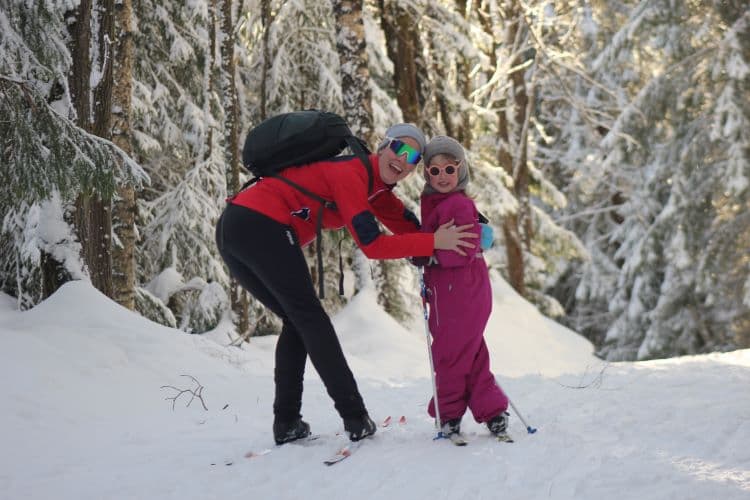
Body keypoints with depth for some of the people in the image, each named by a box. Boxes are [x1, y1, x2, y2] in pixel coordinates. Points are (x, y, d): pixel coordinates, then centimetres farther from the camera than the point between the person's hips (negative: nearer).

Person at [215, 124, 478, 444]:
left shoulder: (376, 187, 19)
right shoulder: (351, 173, -10)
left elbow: (409, 226, 12)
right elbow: (372, 245, -16)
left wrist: (457, 234, 1)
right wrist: (434, 243, -15)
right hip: (263, 228, -10)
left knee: (296, 322, 16)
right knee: (310, 318, -2)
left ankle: (286, 422, 11)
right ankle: (355, 417, 0)